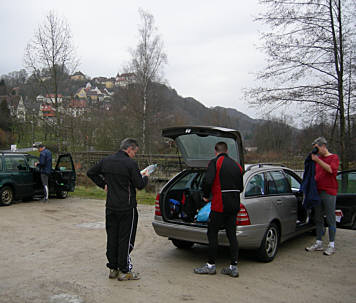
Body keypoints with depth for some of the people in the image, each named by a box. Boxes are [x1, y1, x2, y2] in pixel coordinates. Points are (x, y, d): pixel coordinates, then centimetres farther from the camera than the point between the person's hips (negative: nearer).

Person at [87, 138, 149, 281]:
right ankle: (124, 271, 10)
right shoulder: (130, 163, -15)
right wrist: (145, 177, 8)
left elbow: (90, 173, 16)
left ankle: (113, 268, 23)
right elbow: (140, 185, -11)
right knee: (125, 239, 3)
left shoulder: (106, 161, 6)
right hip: (127, 208, -6)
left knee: (112, 237, 14)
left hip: (110, 207, 6)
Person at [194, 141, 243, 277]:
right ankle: (234, 267, 13)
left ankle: (211, 265, 11)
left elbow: (207, 181, -18)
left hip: (220, 204, -6)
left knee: (212, 233, 4)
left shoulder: (215, 162, -6)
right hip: (234, 205, 6)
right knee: (232, 235, 10)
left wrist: (206, 195, -3)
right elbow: (240, 187, 15)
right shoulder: (236, 165, 14)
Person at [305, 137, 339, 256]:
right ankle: (318, 243, 18)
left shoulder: (334, 157, -2)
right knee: (318, 219, 10)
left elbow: (331, 169, -21)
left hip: (329, 193, -7)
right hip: (317, 191, 7)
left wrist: (317, 160, -23)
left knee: (330, 219, -2)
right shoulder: (318, 158, 17)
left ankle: (331, 245, 5)